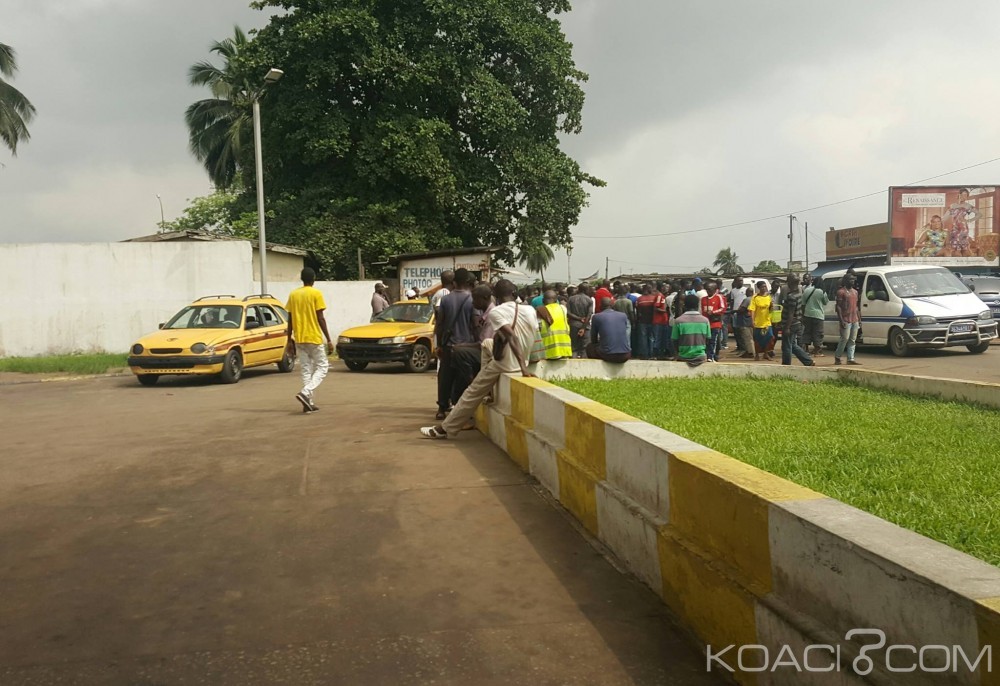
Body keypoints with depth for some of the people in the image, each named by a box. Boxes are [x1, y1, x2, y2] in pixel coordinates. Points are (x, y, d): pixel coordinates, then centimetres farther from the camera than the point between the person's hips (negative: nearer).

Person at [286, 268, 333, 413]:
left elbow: (290, 320, 8)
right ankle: (305, 392, -14)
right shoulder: (316, 293, -7)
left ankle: (308, 402, 7)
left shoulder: (293, 295, 7)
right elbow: (320, 318, -10)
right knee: (322, 367, 6)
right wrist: (329, 339, -6)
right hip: (314, 338, -5)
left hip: (299, 339, 5)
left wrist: (289, 340, 15)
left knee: (306, 370, 10)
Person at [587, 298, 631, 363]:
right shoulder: (623, 315, 12)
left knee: (590, 347, 28)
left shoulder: (596, 317, 4)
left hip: (607, 355, -2)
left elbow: (593, 340, 13)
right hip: (625, 356, 3)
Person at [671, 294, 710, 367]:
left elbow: (675, 342, -3)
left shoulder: (678, 321, -9)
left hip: (683, 357, -1)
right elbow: (707, 341, 5)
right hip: (701, 357, 2)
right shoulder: (705, 320, -3)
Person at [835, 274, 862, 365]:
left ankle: (851, 359, 6)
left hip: (855, 320, 7)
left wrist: (859, 319, 17)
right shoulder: (841, 292, -6)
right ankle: (837, 357, 6)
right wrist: (841, 320, -18)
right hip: (846, 320, -7)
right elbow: (838, 307, -11)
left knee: (852, 340, 5)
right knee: (845, 339, -8)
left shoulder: (855, 292, 18)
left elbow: (856, 307, 22)